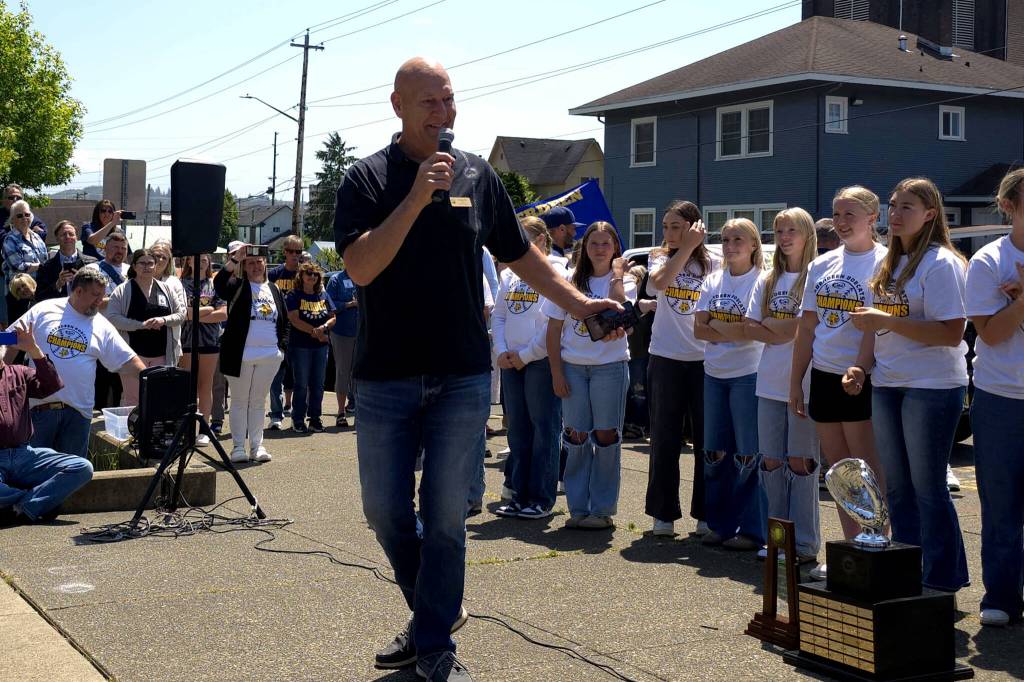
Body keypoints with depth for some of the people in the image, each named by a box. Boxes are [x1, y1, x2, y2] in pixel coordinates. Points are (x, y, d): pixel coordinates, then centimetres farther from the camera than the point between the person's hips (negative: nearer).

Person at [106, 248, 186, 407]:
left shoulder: (165, 289, 10)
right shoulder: (123, 290, -1)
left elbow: (181, 314, 11)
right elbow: (112, 318, -10)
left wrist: (164, 320, -9)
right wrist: (141, 325, -18)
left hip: (161, 355, 4)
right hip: (133, 352, -4)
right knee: (131, 398, -3)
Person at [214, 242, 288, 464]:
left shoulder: (274, 290, 14)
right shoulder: (238, 286, -1)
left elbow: (285, 320, 18)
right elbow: (219, 284, -23)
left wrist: (282, 346, 6)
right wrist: (234, 260, -30)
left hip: (270, 355, 4)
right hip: (241, 354, -4)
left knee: (259, 401, 10)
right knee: (239, 401, 3)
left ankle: (257, 445, 16)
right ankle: (238, 447, 8)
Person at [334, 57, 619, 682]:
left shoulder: (477, 175, 6)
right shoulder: (368, 179, -2)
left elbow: (520, 254, 14)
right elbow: (360, 268, -15)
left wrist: (580, 305, 8)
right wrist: (417, 198, -21)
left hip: (462, 377, 1)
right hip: (385, 377, 0)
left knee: (445, 515, 2)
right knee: (386, 511, 7)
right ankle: (435, 610, 30)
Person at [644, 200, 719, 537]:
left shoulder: (714, 263, 2)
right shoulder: (660, 257, 6)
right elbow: (659, 282, -18)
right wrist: (687, 249, -15)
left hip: (705, 360, -1)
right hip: (665, 359, 1)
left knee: (706, 440, 4)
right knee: (664, 440, 5)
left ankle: (705, 514, 15)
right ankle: (664, 513, 15)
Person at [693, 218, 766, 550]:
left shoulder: (761, 281, -6)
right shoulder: (713, 281, 11)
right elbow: (699, 328, 2)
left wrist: (717, 327, -10)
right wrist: (734, 332, -12)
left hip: (748, 375, -6)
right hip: (714, 373, 6)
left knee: (748, 454, -4)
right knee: (714, 453, 10)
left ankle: (752, 530, 4)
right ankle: (719, 525, 19)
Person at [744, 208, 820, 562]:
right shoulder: (767, 280, 14)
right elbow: (751, 327, 8)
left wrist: (767, 326, -4)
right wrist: (781, 333, -9)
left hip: (804, 382, -6)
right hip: (770, 383, 6)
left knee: (800, 461, -2)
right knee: (771, 461, 8)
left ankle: (805, 543, 5)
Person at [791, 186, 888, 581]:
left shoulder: (883, 262, -6)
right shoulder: (822, 265, 12)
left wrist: (859, 368, -28)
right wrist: (795, 383, 12)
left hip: (862, 380, -7)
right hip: (823, 375, 7)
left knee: (866, 472, -4)